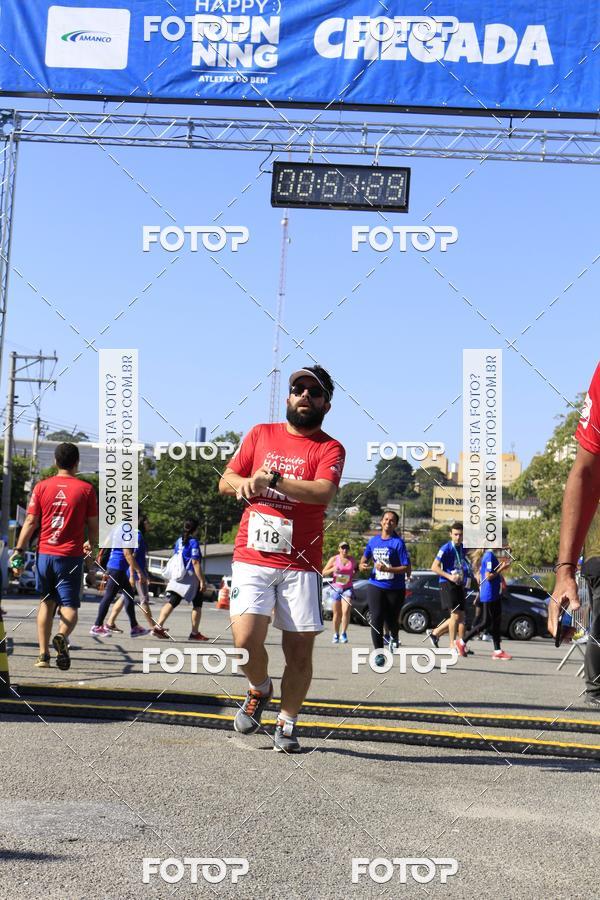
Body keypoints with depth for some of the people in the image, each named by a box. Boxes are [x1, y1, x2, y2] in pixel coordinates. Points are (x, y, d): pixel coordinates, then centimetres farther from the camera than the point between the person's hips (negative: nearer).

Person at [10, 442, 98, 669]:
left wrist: (19, 549, 6)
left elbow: (30, 522, 1)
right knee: (70, 605, 3)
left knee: (46, 603, 14)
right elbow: (93, 525, 2)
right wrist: (91, 545, 21)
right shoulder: (85, 489, -1)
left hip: (45, 554, 2)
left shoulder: (42, 486, 3)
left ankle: (43, 654, 10)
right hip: (71, 556, -2)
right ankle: (62, 636, -27)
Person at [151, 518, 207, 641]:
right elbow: (195, 563, -16)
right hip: (191, 577, -6)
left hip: (177, 576, 6)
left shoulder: (178, 541, 12)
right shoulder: (193, 542, -11)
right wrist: (202, 581, -15)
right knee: (197, 605, 9)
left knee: (171, 602, 1)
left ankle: (158, 627, -13)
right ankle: (195, 633, 12)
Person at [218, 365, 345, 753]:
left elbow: (323, 492, -15)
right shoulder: (261, 434, 14)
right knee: (246, 640, -13)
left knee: (300, 651, 0)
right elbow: (226, 480, 16)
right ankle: (260, 689, 18)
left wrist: (273, 479, -22)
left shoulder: (330, 448, 4)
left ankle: (287, 724, 19)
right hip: (253, 557, 1)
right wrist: (243, 483, -6)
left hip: (301, 564, -1)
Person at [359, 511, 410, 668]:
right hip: (375, 586, 2)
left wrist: (387, 569, -24)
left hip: (395, 588, -2)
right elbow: (364, 560, 19)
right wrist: (363, 566, -5)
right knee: (376, 618, -13)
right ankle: (379, 653, -6)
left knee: (391, 621, 9)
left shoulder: (398, 542, -9)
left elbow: (407, 568, -13)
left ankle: (394, 637, 44)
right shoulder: (374, 541, 5)